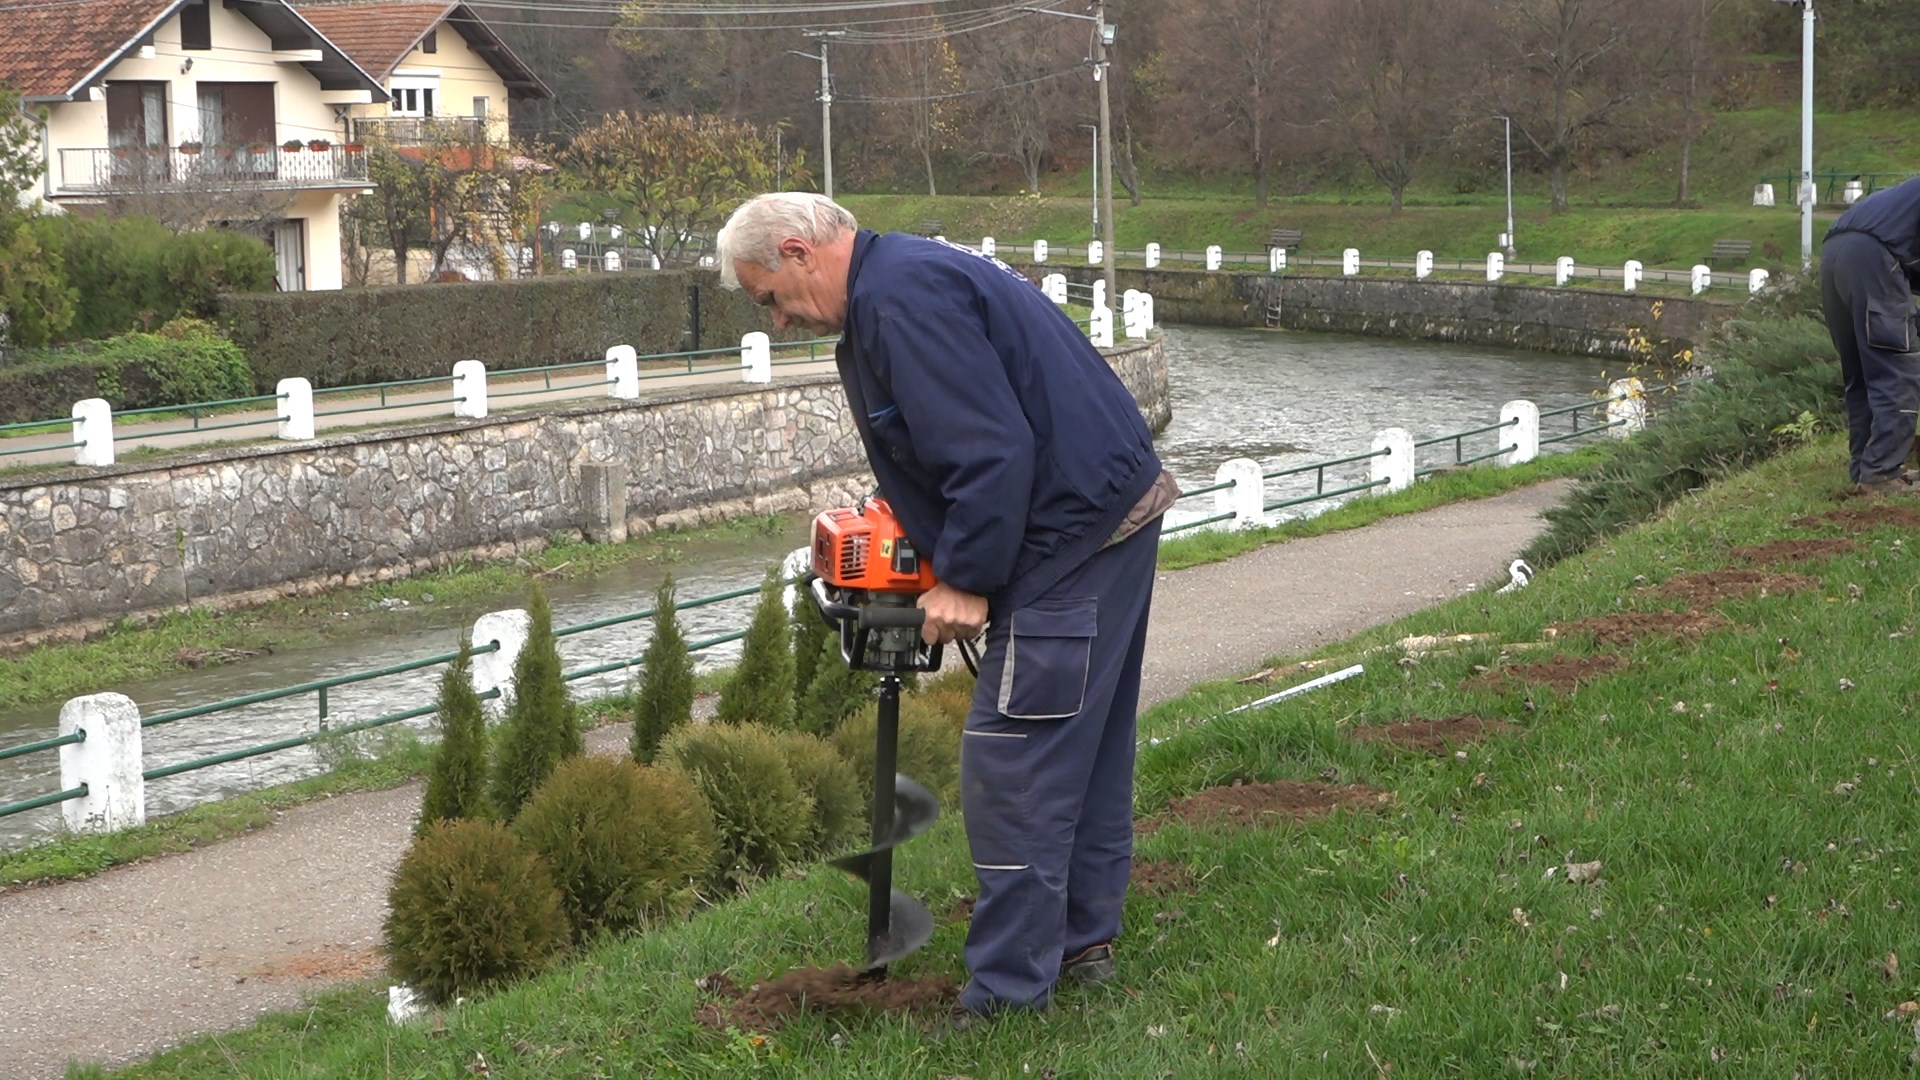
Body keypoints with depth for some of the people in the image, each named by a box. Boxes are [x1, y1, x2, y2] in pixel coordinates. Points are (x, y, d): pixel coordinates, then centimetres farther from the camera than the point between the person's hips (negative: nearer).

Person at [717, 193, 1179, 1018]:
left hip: (1074, 537, -11)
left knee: (1012, 767, -7)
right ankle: (1083, 940, 30)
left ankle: (1008, 994, -1)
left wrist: (966, 579, -16)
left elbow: (992, 449, -24)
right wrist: (954, 559, 14)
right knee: (1088, 750, 18)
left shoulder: (901, 297, -17)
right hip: (1114, 517, 11)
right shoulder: (906, 279, 16)